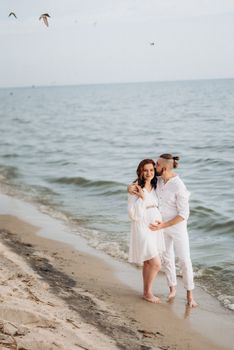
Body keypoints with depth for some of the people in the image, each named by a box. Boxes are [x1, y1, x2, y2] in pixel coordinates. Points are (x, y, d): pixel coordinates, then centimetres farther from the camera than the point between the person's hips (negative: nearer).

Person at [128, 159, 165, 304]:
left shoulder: (155, 187, 7)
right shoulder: (135, 190, -16)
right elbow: (134, 214, -21)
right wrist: (141, 197, -29)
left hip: (155, 228, 7)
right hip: (142, 229, -7)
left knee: (148, 263, 16)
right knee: (156, 264, -8)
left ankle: (147, 292, 28)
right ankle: (148, 292, 11)